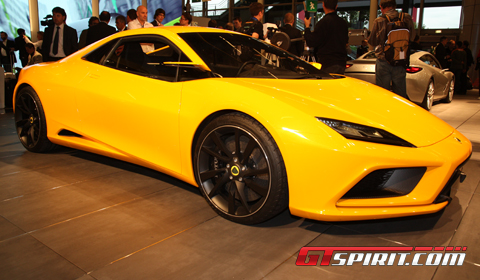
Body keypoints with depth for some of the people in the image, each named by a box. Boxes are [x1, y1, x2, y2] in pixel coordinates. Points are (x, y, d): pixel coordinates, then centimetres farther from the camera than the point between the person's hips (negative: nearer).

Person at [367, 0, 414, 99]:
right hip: (401, 64, 3)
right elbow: (412, 36, 10)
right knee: (401, 95, 12)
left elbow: (372, 41, -2)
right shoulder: (406, 18, -1)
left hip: (383, 62, -3)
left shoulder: (379, 21, -9)